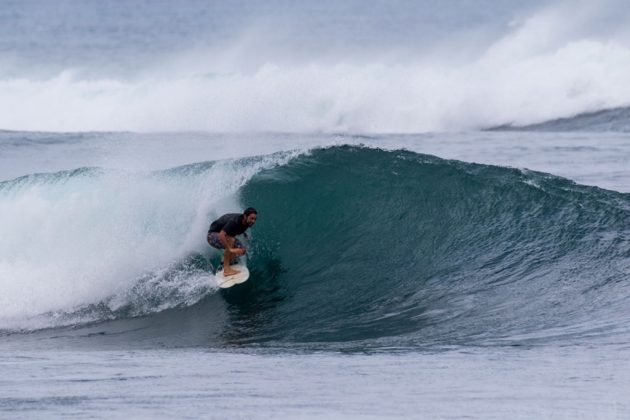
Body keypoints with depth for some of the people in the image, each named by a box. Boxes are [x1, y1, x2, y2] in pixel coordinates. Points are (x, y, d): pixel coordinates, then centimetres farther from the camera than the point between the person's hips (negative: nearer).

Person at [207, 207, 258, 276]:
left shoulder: (246, 222, -10)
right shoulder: (234, 221, -36)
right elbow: (221, 235, -44)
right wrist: (230, 249, -46)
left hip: (227, 236, 8)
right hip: (213, 235, -8)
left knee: (242, 250, -10)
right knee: (230, 240, -37)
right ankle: (226, 269, -33)